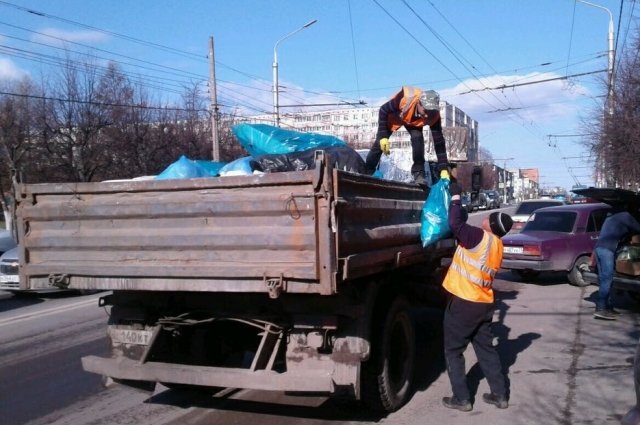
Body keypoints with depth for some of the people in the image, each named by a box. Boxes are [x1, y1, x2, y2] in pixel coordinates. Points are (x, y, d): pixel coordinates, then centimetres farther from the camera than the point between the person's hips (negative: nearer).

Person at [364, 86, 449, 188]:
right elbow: (383, 111, -29)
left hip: (414, 122, 1)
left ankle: (418, 173, -15)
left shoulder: (434, 115, -36)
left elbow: (439, 140, -30)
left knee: (418, 138, -26)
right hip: (394, 115, -1)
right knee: (380, 143, -7)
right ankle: (366, 172, 10)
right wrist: (383, 136, -32)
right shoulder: (406, 97, -45)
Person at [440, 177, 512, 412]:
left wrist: (455, 197, -13)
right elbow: (462, 230, 19)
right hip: (484, 303, 8)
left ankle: (461, 398, 10)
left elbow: (456, 224, -25)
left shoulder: (481, 238, -16)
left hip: (464, 303, -8)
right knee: (486, 349, 18)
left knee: (453, 351, 6)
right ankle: (500, 395, 23)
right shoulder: (497, 246, 9)